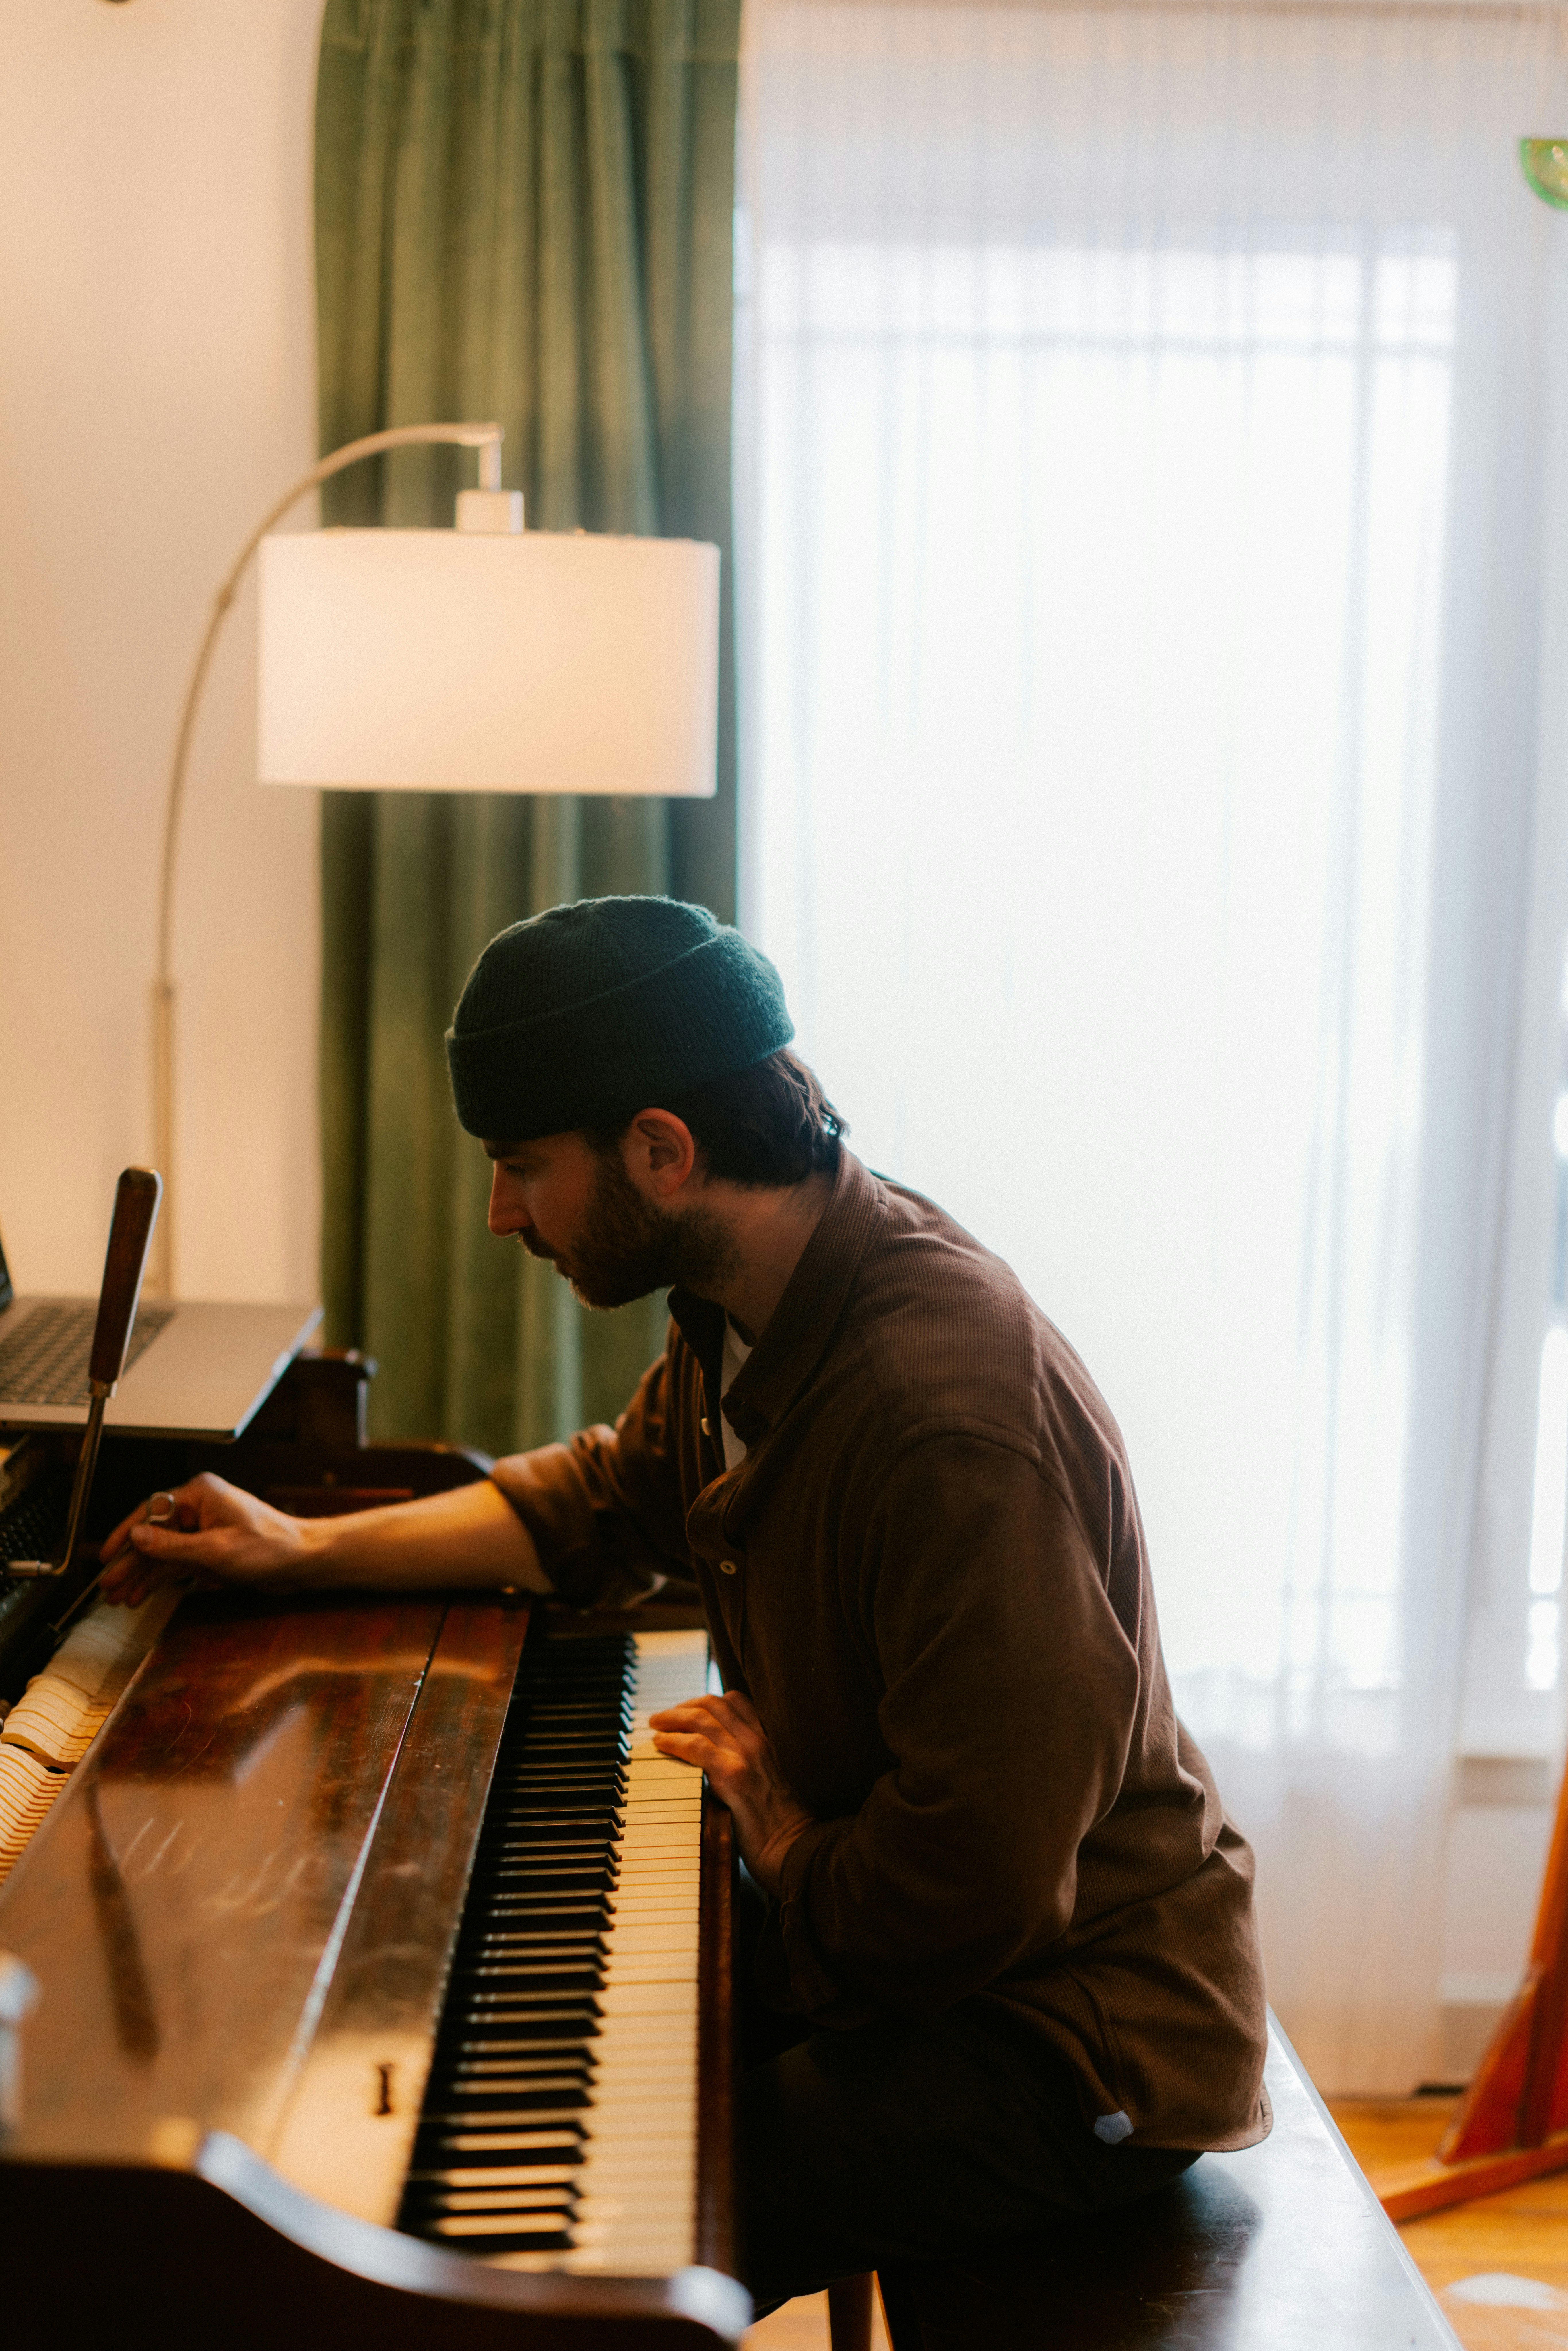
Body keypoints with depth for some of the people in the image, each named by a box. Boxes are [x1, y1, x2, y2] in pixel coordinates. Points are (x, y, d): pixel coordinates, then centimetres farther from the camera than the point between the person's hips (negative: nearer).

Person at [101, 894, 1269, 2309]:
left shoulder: (954, 1418, -33)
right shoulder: (754, 1313, -1)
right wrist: (308, 1548, 12)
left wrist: (787, 1846, -12)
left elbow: (973, 1895, -33)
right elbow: (608, 1504, 19)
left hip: (1071, 2039, -9)